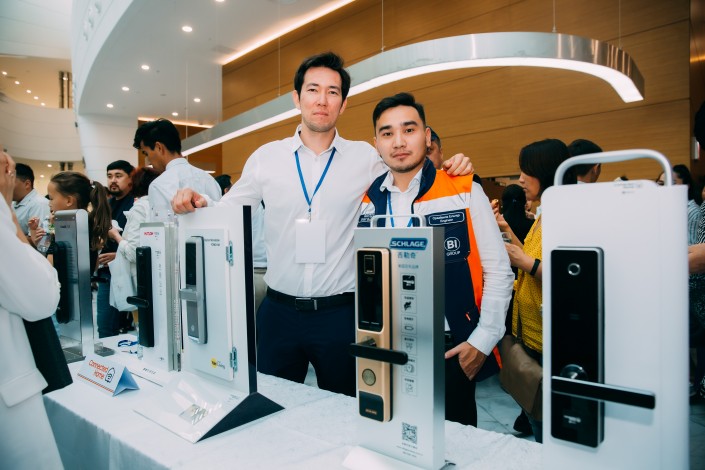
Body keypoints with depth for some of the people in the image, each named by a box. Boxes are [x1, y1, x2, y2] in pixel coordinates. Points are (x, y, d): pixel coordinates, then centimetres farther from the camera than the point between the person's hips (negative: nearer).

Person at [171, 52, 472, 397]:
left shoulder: (366, 158, 0)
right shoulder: (265, 157, 3)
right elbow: (226, 212, 8)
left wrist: (449, 171, -10)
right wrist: (196, 203, -12)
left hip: (340, 313, 0)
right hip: (279, 311, 1)